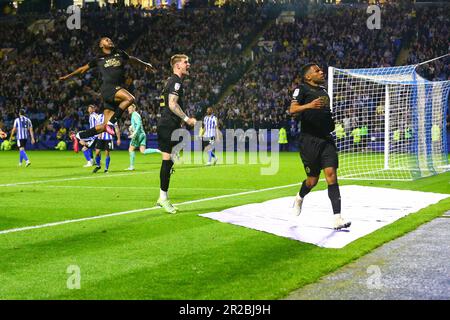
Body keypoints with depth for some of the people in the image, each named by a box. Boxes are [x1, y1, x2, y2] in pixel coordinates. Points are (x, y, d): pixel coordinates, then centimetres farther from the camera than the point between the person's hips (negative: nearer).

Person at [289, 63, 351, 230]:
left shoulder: (323, 91, 20)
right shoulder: (302, 89, -1)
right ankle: (300, 198, 37)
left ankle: (337, 218, -16)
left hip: (326, 139, 5)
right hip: (309, 139, -5)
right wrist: (309, 105, -33)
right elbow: (292, 109, -17)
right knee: (313, 180, 1)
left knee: (331, 174, -10)